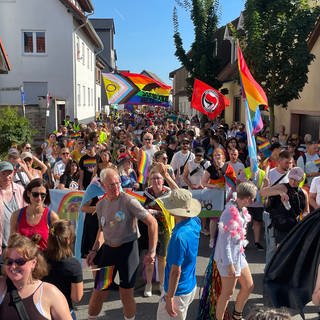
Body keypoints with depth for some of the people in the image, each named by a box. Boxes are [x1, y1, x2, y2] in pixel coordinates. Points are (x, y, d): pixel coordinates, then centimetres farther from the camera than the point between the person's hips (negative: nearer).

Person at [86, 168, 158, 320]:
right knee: (99, 291, 10)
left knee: (126, 294, 5)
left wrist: (152, 251, -19)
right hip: (108, 249, 5)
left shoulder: (128, 201, -14)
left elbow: (152, 222, -15)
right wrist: (94, 250, 8)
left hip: (128, 249, -4)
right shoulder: (100, 205, 4)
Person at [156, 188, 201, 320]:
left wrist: (169, 298, -18)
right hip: (191, 285, 8)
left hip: (178, 291, -8)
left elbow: (176, 271, -27)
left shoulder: (179, 237, -32)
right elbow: (183, 198, 10)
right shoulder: (194, 222, -9)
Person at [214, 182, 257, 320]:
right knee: (227, 293, 4)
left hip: (239, 254, 9)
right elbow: (224, 241, -24)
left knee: (248, 286, 19)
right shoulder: (229, 214, -26)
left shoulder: (241, 210, 1)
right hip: (228, 258, -9)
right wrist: (229, 264, -22)